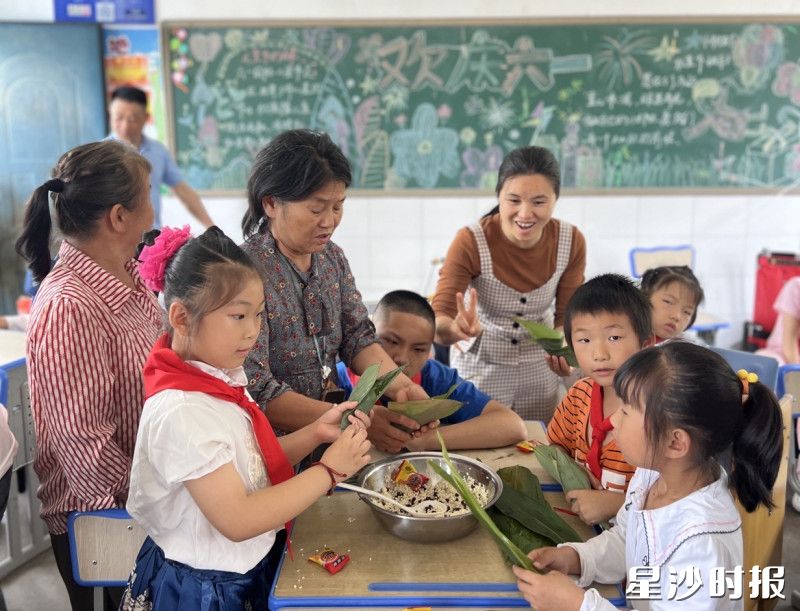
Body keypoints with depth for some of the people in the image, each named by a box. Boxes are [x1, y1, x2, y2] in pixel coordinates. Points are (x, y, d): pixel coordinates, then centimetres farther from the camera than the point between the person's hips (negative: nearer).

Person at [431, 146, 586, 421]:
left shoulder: (572, 242, -15)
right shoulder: (470, 241, -25)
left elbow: (567, 315, -7)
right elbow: (438, 318, -30)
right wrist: (456, 329, -53)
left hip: (539, 366, 3)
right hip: (480, 365, -3)